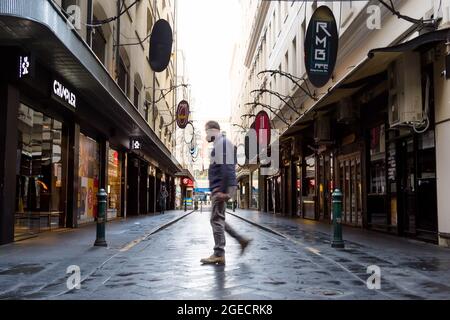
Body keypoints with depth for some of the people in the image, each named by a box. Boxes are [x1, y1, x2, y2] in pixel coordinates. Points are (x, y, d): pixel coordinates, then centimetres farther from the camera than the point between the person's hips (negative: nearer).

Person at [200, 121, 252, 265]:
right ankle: (242, 240, 17)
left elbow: (226, 168, -20)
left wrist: (223, 190, -24)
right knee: (218, 219, 14)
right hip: (219, 188, 10)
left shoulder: (222, 142, -10)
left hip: (221, 188, -10)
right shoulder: (220, 143, 21)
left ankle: (219, 255, -3)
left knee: (216, 219, -7)